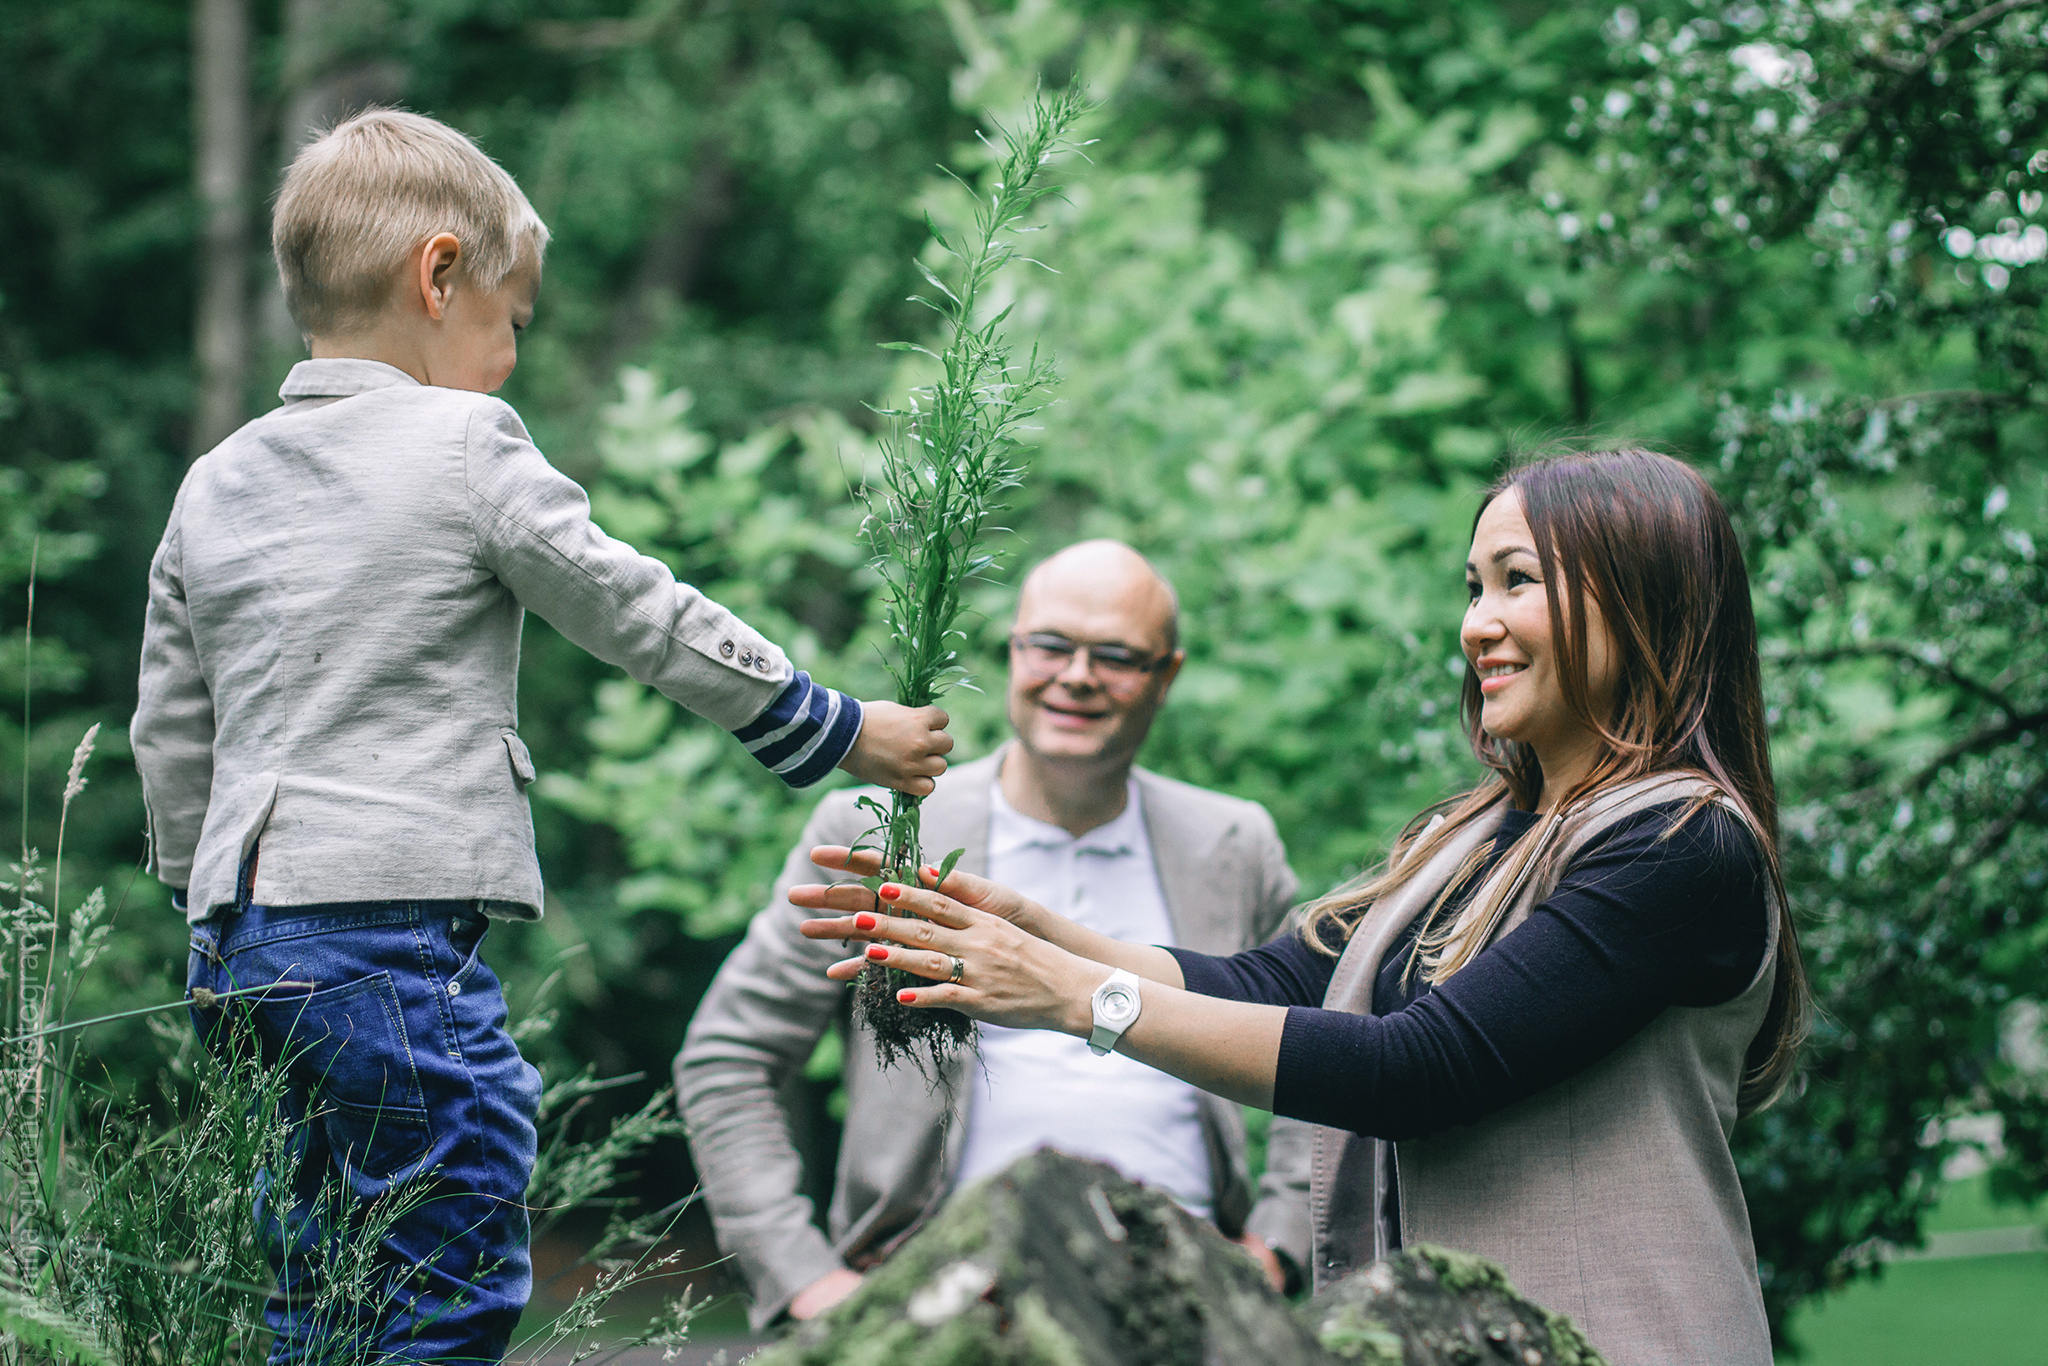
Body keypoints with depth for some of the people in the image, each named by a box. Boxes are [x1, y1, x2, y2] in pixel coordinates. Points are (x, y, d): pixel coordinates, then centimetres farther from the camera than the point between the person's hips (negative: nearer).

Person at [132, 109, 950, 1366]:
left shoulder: (214, 485, 14)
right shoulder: (466, 445, -5)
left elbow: (172, 740, 19)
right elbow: (644, 617, 0)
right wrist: (841, 732, 10)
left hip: (241, 943, 8)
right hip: (395, 926, -7)